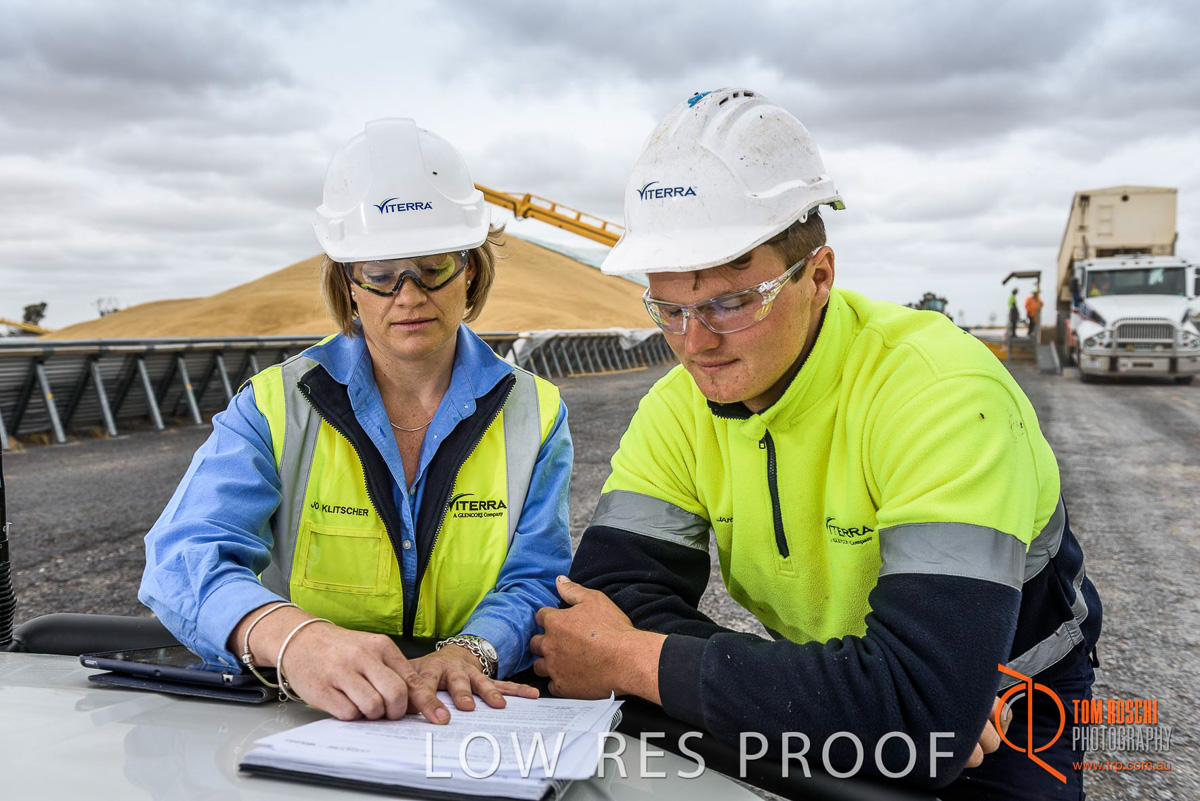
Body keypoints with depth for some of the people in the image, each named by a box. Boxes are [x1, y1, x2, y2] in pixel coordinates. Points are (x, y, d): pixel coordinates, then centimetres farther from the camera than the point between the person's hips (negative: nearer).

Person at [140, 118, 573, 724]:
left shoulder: (534, 414, 3)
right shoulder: (274, 407, -1)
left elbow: (535, 583, -2)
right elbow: (185, 556, -15)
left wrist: (466, 653, -26)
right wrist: (292, 637, -37)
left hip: (464, 719, 2)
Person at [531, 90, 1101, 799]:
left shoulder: (943, 393, -28)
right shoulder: (680, 408, -10)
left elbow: (921, 706, -35)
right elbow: (612, 591, -18)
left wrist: (632, 659, -29)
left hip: (998, 724, -4)